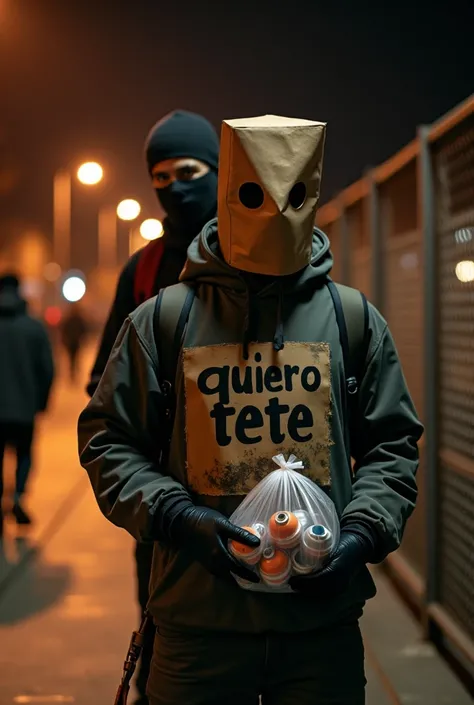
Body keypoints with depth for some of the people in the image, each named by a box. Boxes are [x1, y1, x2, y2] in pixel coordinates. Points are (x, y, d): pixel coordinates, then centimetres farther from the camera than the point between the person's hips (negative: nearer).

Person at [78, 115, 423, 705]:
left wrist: (363, 533, -5)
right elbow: (107, 440, 4)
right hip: (198, 619, -1)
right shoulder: (161, 319, 1)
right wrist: (175, 515, -11)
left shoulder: (354, 319, 6)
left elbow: (392, 445, 12)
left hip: (324, 618, 2)